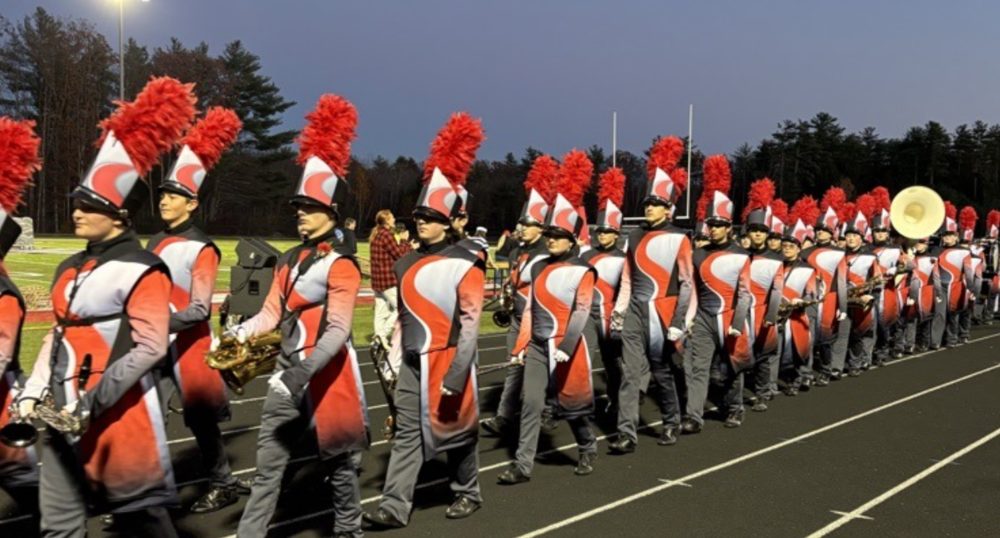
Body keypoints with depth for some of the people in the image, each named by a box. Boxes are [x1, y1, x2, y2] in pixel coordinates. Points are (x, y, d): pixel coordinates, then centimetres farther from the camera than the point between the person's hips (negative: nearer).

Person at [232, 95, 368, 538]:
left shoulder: (341, 265, -13)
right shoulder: (289, 260, 11)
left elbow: (338, 330, -19)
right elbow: (271, 314, 9)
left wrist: (304, 371, -30)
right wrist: (238, 335, -9)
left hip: (326, 374, -7)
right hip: (288, 371, 7)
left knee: (338, 458, 10)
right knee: (267, 465, 7)